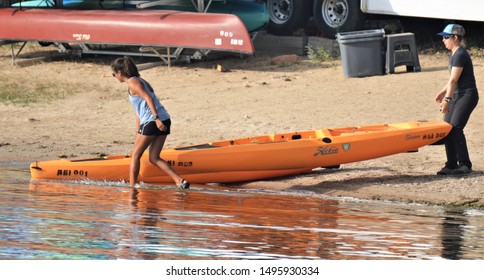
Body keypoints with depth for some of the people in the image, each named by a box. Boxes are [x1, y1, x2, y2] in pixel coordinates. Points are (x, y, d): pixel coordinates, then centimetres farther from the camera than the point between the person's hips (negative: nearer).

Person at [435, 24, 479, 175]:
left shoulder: (460, 55, -18)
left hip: (467, 95, -10)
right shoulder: (454, 54, 13)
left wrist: (447, 99, -24)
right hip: (457, 95, 10)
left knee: (455, 128, -16)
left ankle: (465, 164, -10)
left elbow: (453, 80, -22)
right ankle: (451, 165, 10)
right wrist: (443, 92, 16)